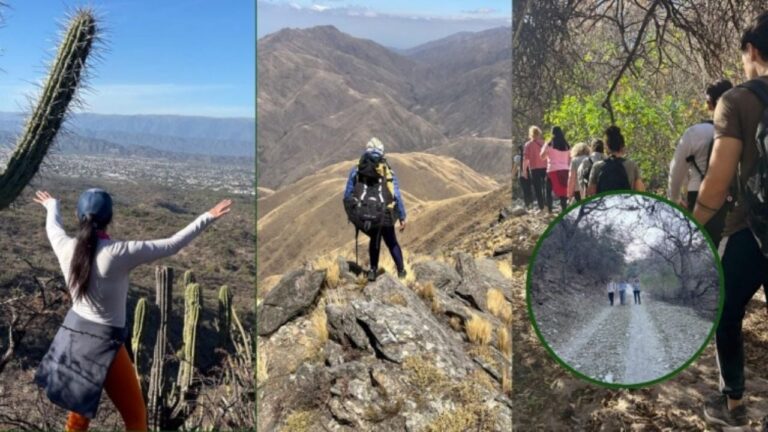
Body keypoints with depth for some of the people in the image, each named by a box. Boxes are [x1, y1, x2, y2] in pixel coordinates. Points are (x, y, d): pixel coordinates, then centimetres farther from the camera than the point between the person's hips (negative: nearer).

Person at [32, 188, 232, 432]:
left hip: (72, 333, 7)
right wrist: (207, 217, -10)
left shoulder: (66, 247, -5)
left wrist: (51, 204, 41)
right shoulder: (119, 252, -22)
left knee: (79, 409, 26)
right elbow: (172, 245, -18)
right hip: (103, 342, -6)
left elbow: (52, 226, 19)